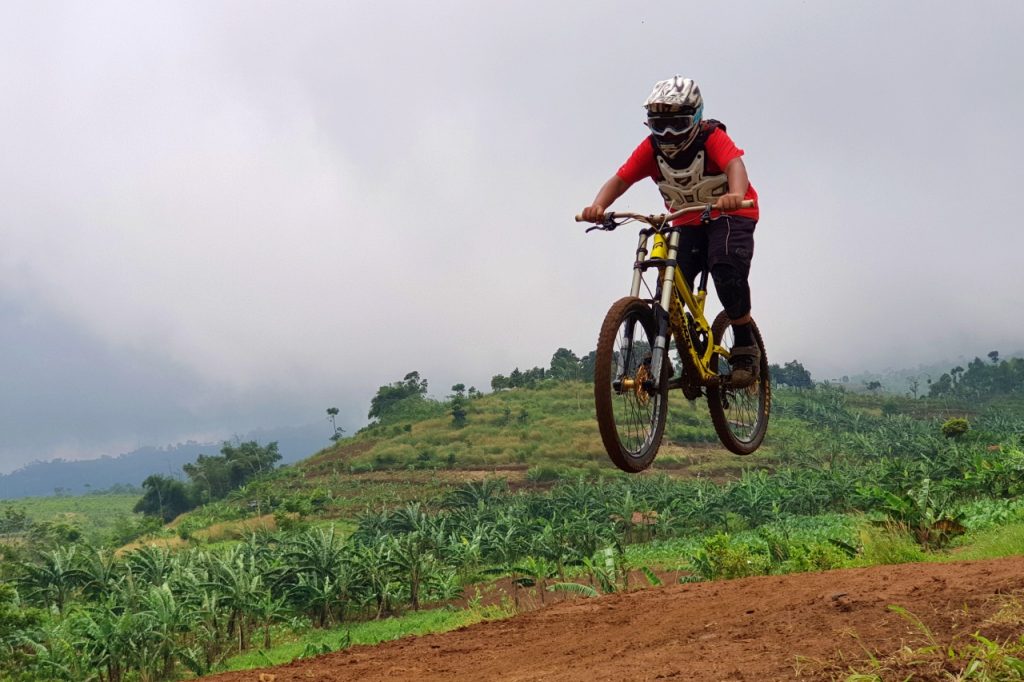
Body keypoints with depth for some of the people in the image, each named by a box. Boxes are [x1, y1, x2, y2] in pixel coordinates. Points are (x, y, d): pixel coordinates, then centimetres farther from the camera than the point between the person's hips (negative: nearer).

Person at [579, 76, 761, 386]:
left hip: (729, 216, -4)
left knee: (726, 268, -30)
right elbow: (620, 180, -19)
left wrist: (735, 195, -66)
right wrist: (597, 206, -41)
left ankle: (745, 349, -15)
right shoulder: (651, 148, -13)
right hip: (687, 223, 4)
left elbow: (735, 164, -42)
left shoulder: (712, 138, -24)